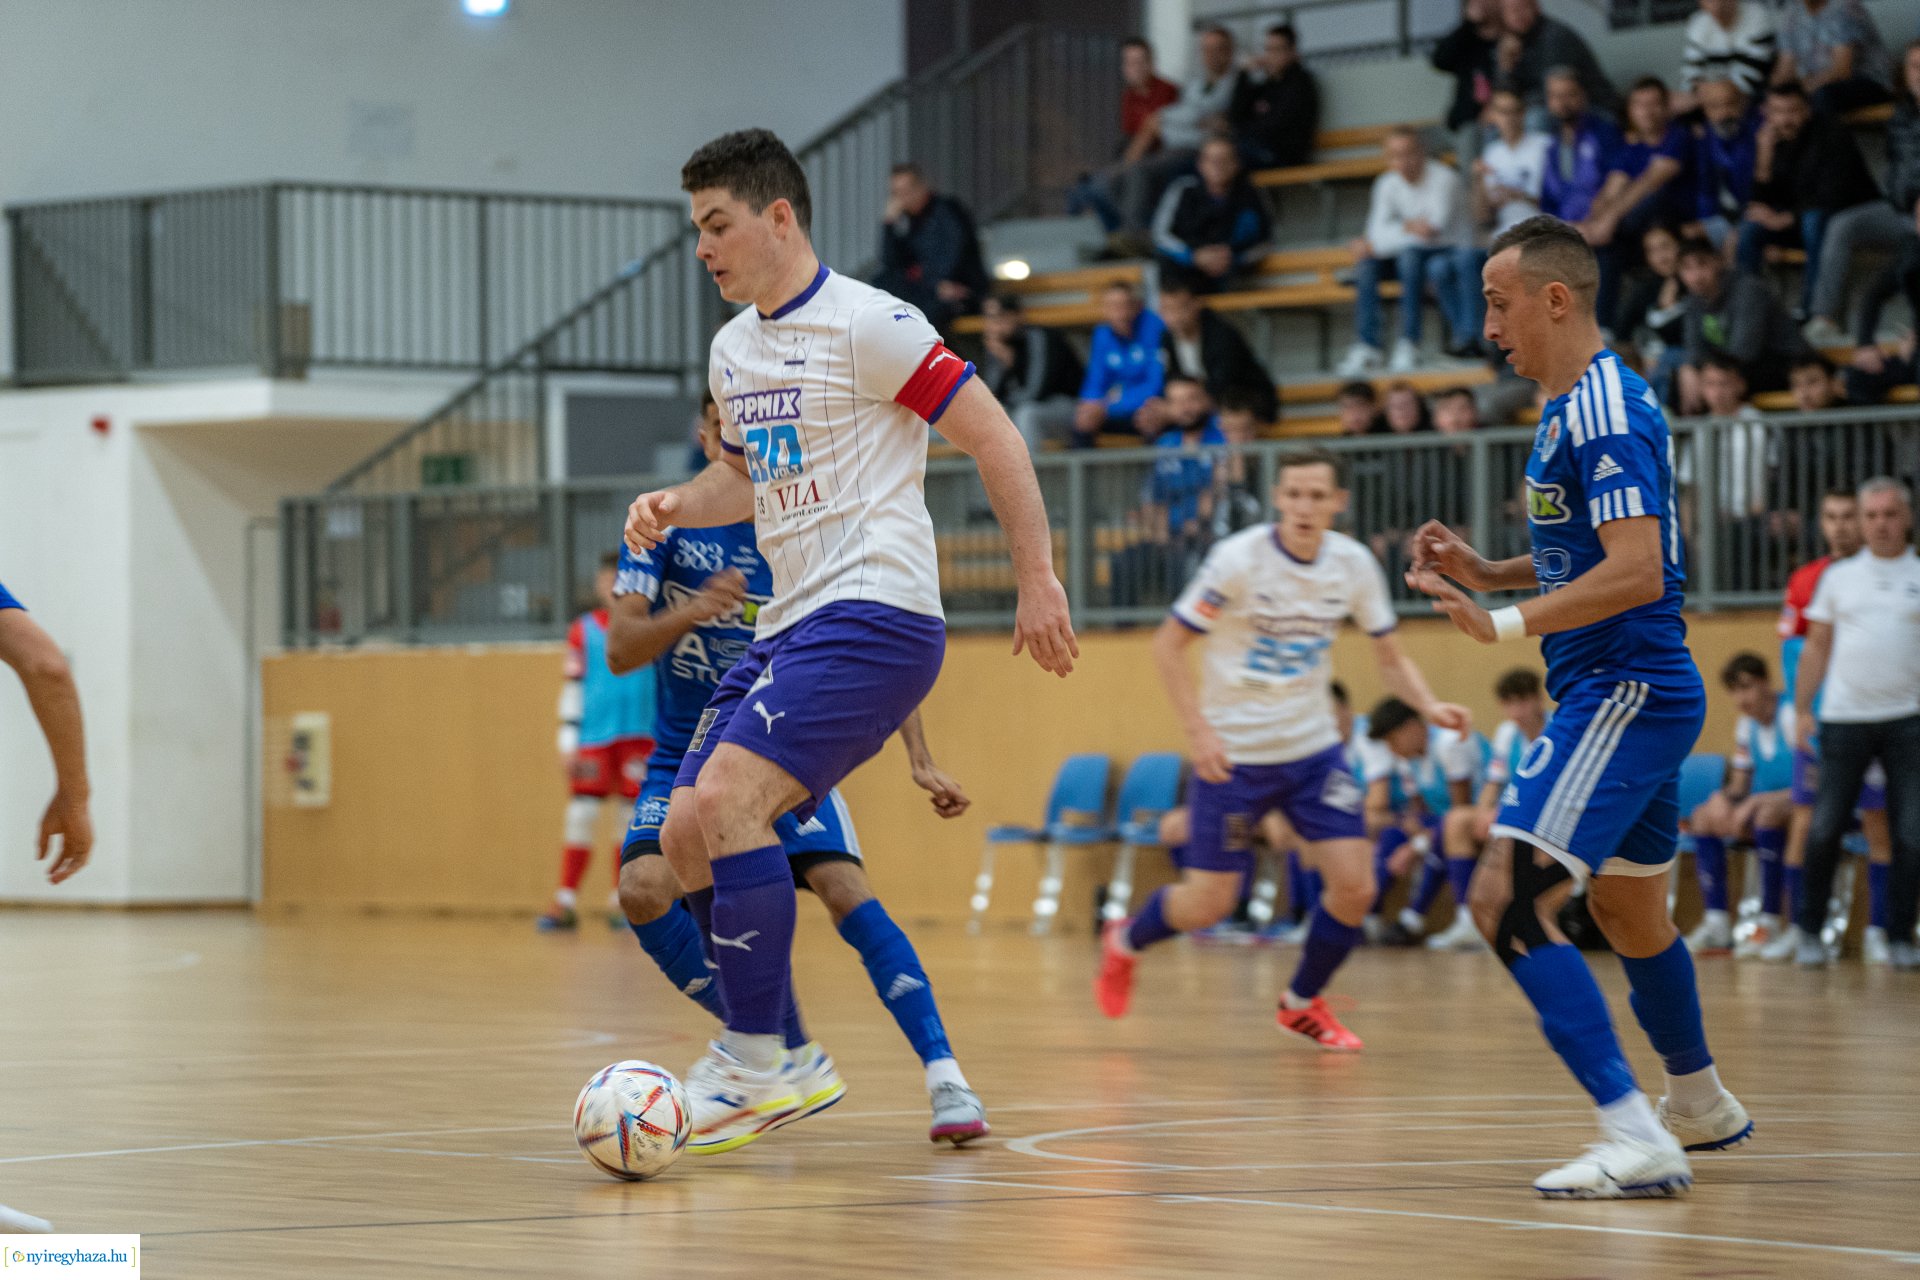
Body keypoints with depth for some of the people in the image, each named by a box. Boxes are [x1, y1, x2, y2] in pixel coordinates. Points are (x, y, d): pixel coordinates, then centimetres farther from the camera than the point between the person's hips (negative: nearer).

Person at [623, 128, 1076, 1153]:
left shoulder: (866, 324, -9)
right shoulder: (732, 350, 16)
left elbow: (994, 440, -8)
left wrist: (1038, 579, -11)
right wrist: (677, 506, 11)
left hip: (873, 612, -9)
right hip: (787, 626, 9)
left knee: (724, 800, -23)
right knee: (686, 837, 2)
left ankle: (753, 1065, -16)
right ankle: (781, 1061, 12)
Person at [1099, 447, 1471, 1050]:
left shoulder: (1353, 565, -5)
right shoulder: (1239, 559, -18)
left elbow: (1390, 656, 6)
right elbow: (1168, 645, -11)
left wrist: (1429, 706, -13)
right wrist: (1199, 731, -20)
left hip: (1312, 750, 4)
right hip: (1233, 754, -4)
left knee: (1354, 888, -7)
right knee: (1207, 904, 0)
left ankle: (1303, 1002, 18)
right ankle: (1125, 942, 33)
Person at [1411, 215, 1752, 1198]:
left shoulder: (1603, 411, -17)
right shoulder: (1583, 405, 15)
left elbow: (1637, 571, -27)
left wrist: (1505, 624, -31)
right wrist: (1487, 573, 13)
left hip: (1622, 694, -11)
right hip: (1639, 695, 11)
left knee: (1506, 898, -19)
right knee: (1626, 905, 27)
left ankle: (1636, 1139, -25)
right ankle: (1701, 1106, 46)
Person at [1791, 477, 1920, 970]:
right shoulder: (1838, 577, 11)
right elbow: (1817, 647, 13)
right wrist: (1802, 709, 5)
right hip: (1844, 717, 0)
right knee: (1824, 831, -4)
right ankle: (1809, 931, 8)